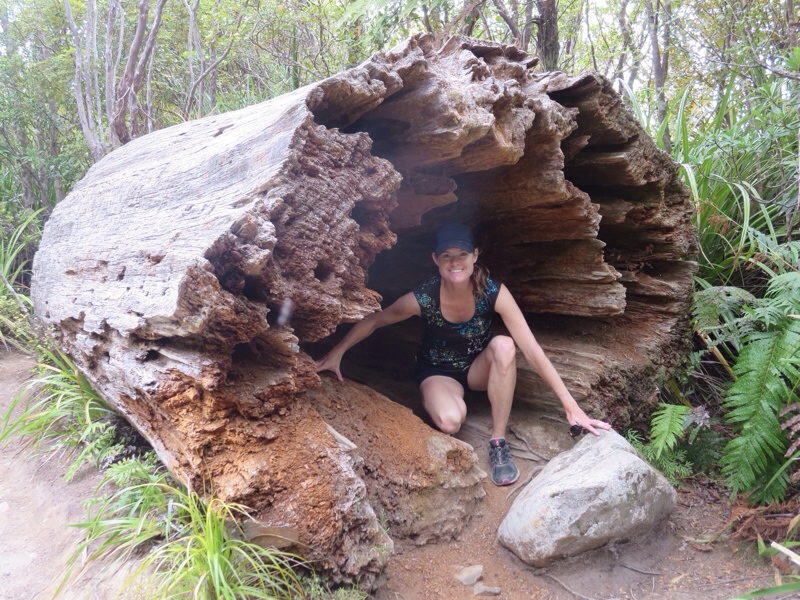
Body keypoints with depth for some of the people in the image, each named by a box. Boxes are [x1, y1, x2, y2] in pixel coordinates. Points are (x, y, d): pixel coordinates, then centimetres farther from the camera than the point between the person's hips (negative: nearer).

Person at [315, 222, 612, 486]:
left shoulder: (494, 292, -26)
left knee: (504, 345, -34)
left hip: (479, 367, 1)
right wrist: (336, 353, -12)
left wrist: (571, 405, -30)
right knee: (450, 421, -34)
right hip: (438, 371, -1)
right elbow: (373, 320, -10)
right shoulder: (423, 298, -27)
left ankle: (498, 444, -19)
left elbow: (532, 350, -28)